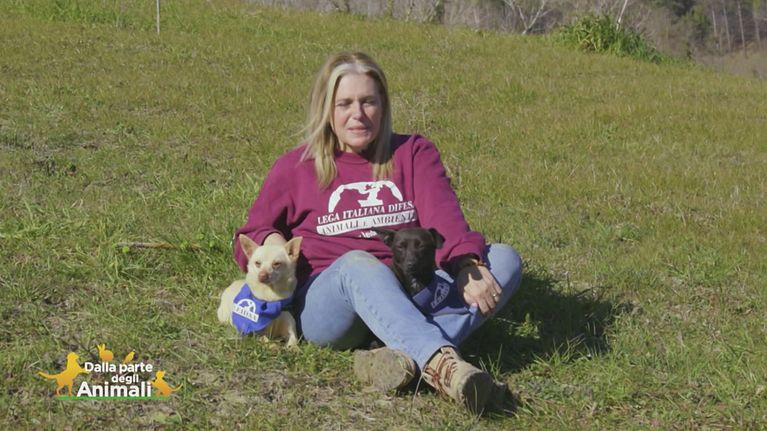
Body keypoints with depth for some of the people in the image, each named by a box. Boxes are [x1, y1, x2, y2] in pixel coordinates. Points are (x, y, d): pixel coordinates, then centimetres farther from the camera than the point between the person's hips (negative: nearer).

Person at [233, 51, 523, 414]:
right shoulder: (295, 167, 12)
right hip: (325, 301, -2)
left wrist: (468, 267, -27)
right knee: (357, 263, -36)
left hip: (413, 297, 3)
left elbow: (443, 217, -5)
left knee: (505, 259, -19)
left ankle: (406, 356, -42)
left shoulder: (414, 153, 13)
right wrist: (270, 242, -10)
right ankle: (442, 363, -59)